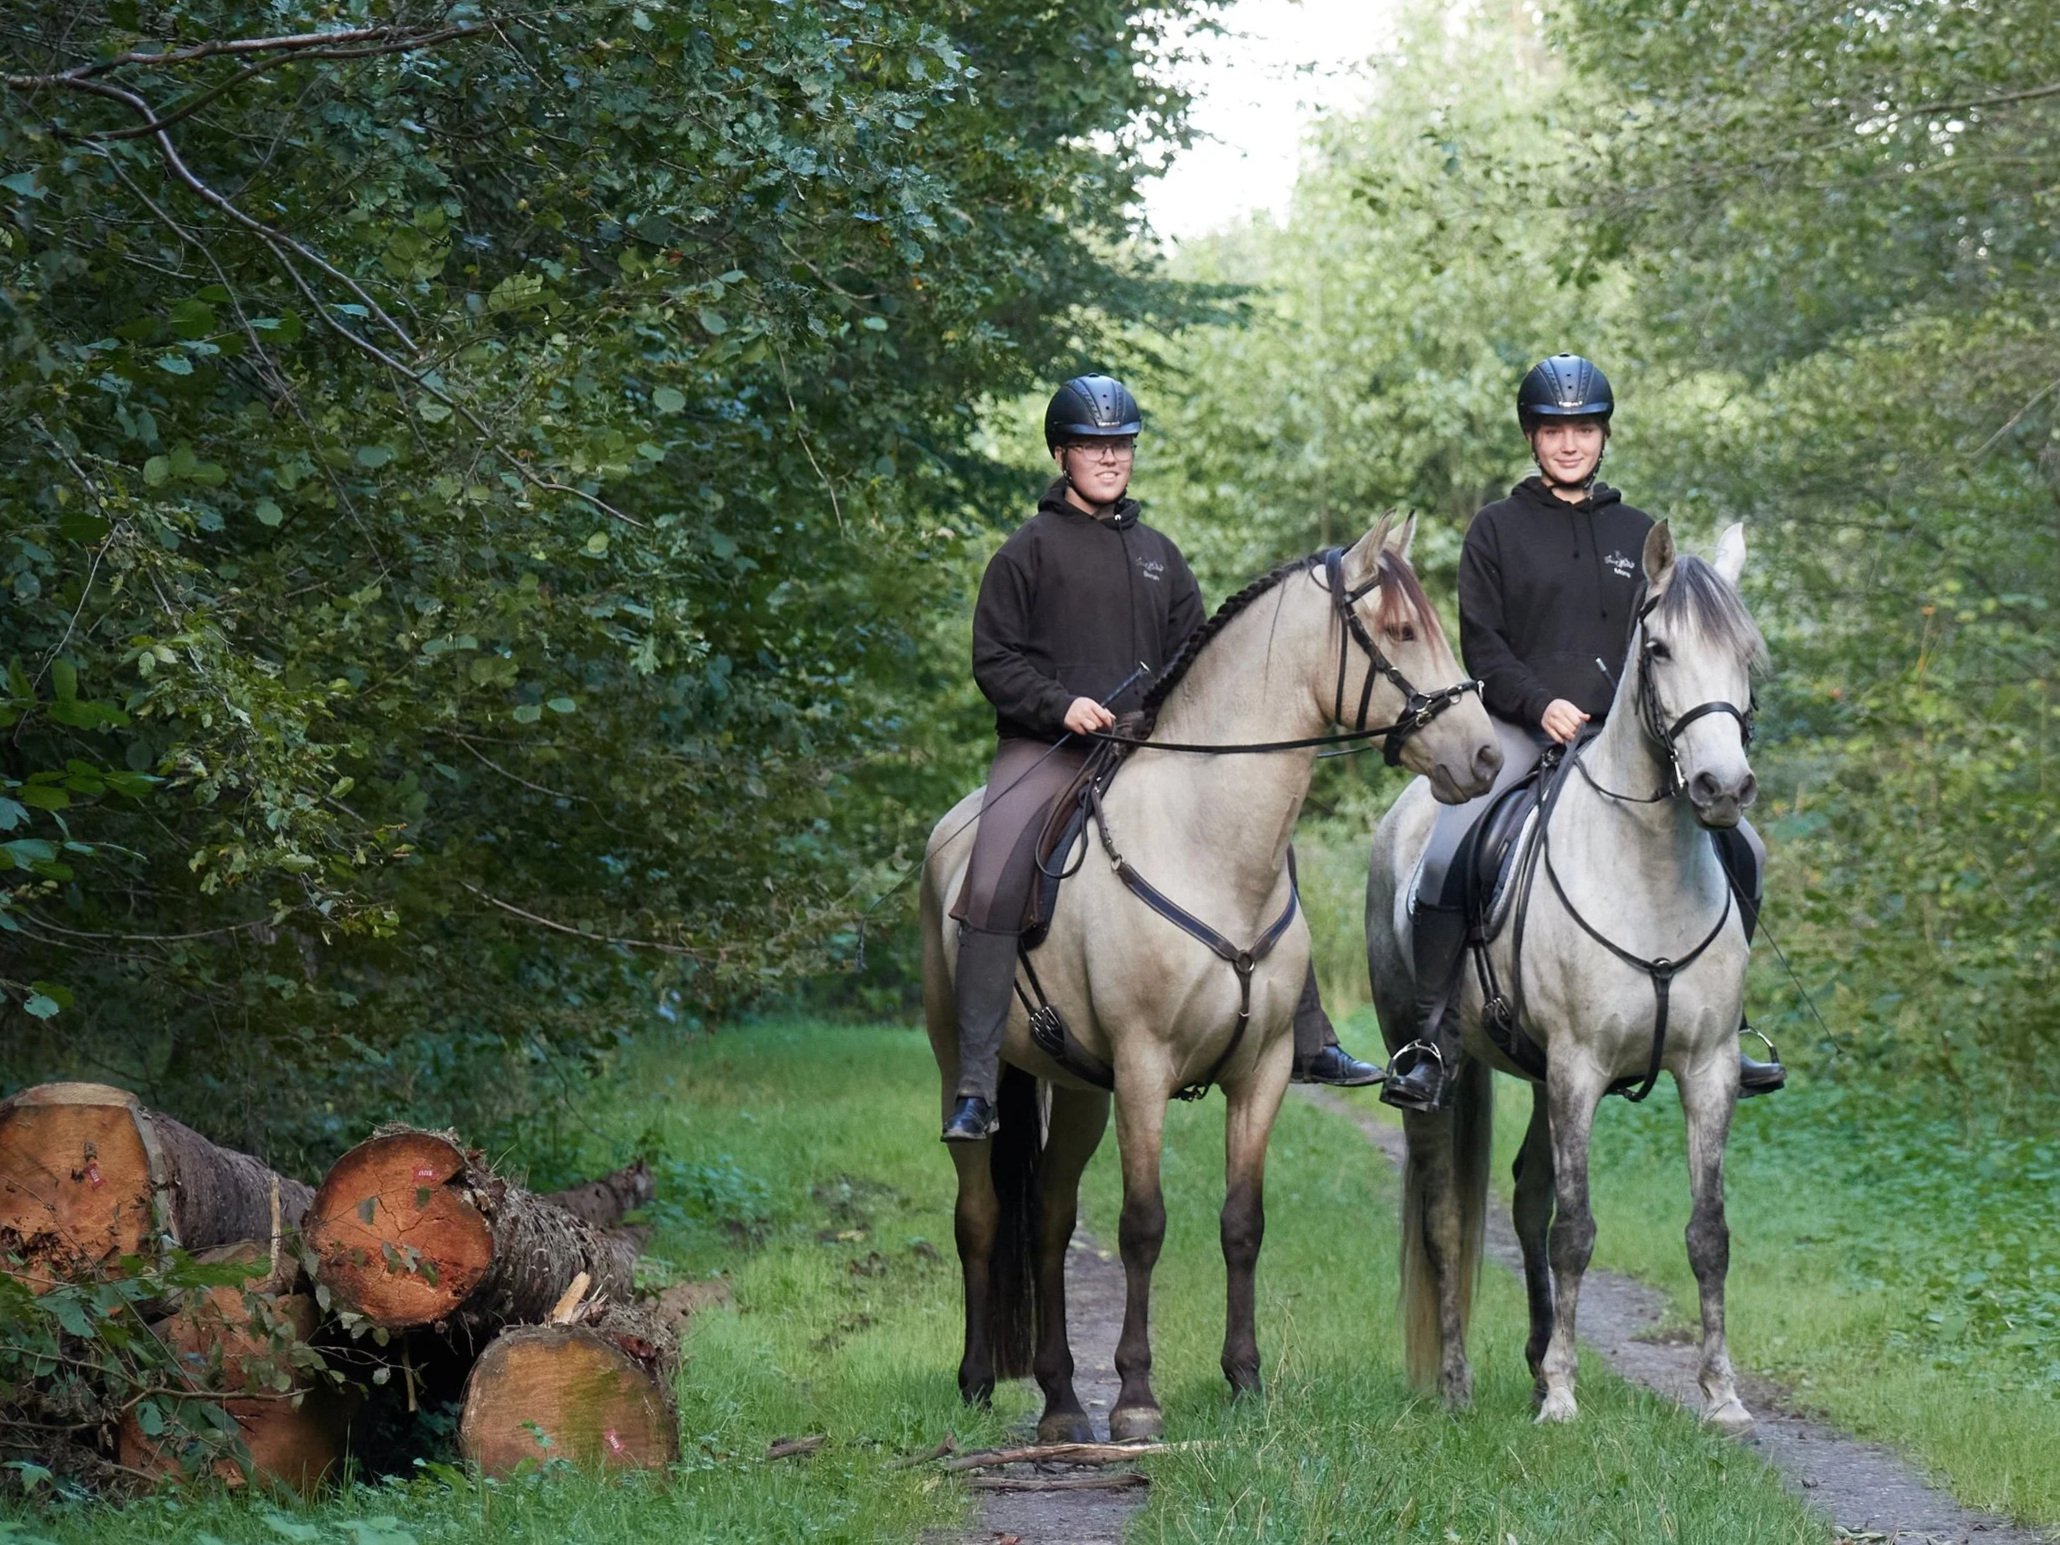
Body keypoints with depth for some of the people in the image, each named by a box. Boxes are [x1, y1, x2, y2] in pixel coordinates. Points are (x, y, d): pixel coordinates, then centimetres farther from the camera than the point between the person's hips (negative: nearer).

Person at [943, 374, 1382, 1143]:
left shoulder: (1159, 555, 17)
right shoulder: (1030, 550, 2)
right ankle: (975, 1087, -27)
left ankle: (1309, 1044, 14)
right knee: (992, 885, -27)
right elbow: (994, 660, -1)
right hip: (1045, 746, -5)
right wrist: (1062, 705, -16)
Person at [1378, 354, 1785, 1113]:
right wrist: (1542, 705, -15)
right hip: (1521, 730, -3)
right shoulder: (1498, 529, 6)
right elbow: (1481, 643, 0)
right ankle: (1430, 1041, -19)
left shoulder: (1637, 533, 15)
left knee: (1740, 852, -6)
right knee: (1445, 857, -26)